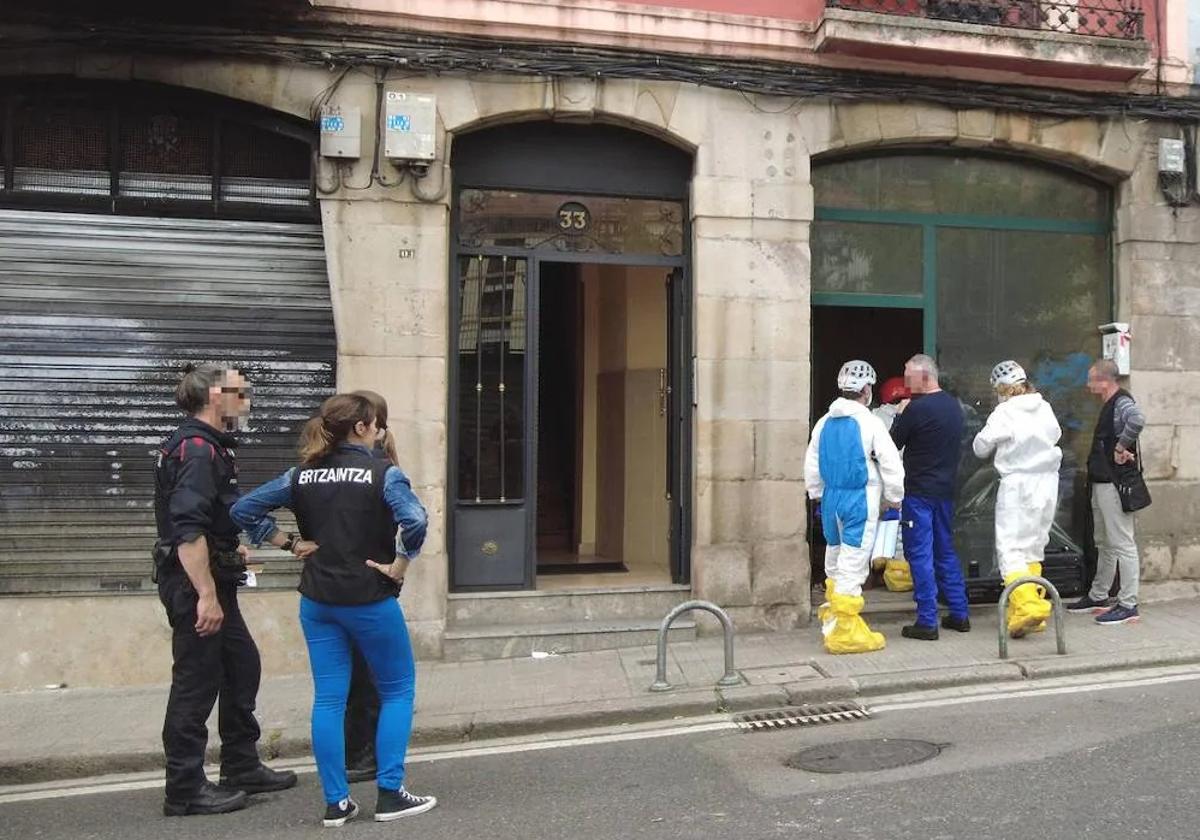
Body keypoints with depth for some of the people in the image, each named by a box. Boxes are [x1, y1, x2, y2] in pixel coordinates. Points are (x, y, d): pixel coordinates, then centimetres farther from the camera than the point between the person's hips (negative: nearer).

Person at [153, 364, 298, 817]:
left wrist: (230, 546, 23)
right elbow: (187, 529, -27)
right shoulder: (197, 448, -19)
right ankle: (185, 791, 11)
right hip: (195, 581, -11)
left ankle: (242, 768, 29)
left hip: (209, 578, 11)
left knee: (242, 669, 17)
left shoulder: (208, 445, 14)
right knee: (196, 684, -1)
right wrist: (207, 596, -29)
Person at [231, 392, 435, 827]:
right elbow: (415, 520, -27)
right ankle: (390, 795, 10)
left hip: (317, 600, 5)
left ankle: (336, 802, 14)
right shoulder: (382, 473, -11)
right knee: (397, 690, 10)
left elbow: (244, 509, 6)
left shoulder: (302, 474, 4)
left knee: (328, 699, 10)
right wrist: (400, 564, -14)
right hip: (369, 599, -5)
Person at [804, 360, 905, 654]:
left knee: (834, 562, 18)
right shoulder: (869, 423, -11)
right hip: (861, 498, -6)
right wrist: (893, 497, 5)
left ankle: (832, 620, 29)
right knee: (853, 564, -3)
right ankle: (845, 633, -1)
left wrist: (817, 495, 24)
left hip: (831, 497, 6)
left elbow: (811, 464, 12)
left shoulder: (824, 422, 5)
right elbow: (891, 464, -10)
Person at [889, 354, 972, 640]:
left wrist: (900, 415, 6)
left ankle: (927, 622, 0)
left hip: (919, 491, -8)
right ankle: (959, 614, 22)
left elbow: (892, 445, -9)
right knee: (946, 551, 17)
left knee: (920, 555, -2)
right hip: (946, 489, 8)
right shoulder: (954, 406, 9)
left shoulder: (917, 409, -16)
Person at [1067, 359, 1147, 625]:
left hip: (1115, 483, -11)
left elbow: (1138, 420, -37)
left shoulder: (1122, 402, -15)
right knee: (1104, 544, 18)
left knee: (1122, 544, -6)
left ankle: (1128, 605, -1)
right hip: (1101, 483, 11)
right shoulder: (1109, 405, 16)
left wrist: (1121, 447, -26)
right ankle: (1098, 597, 29)